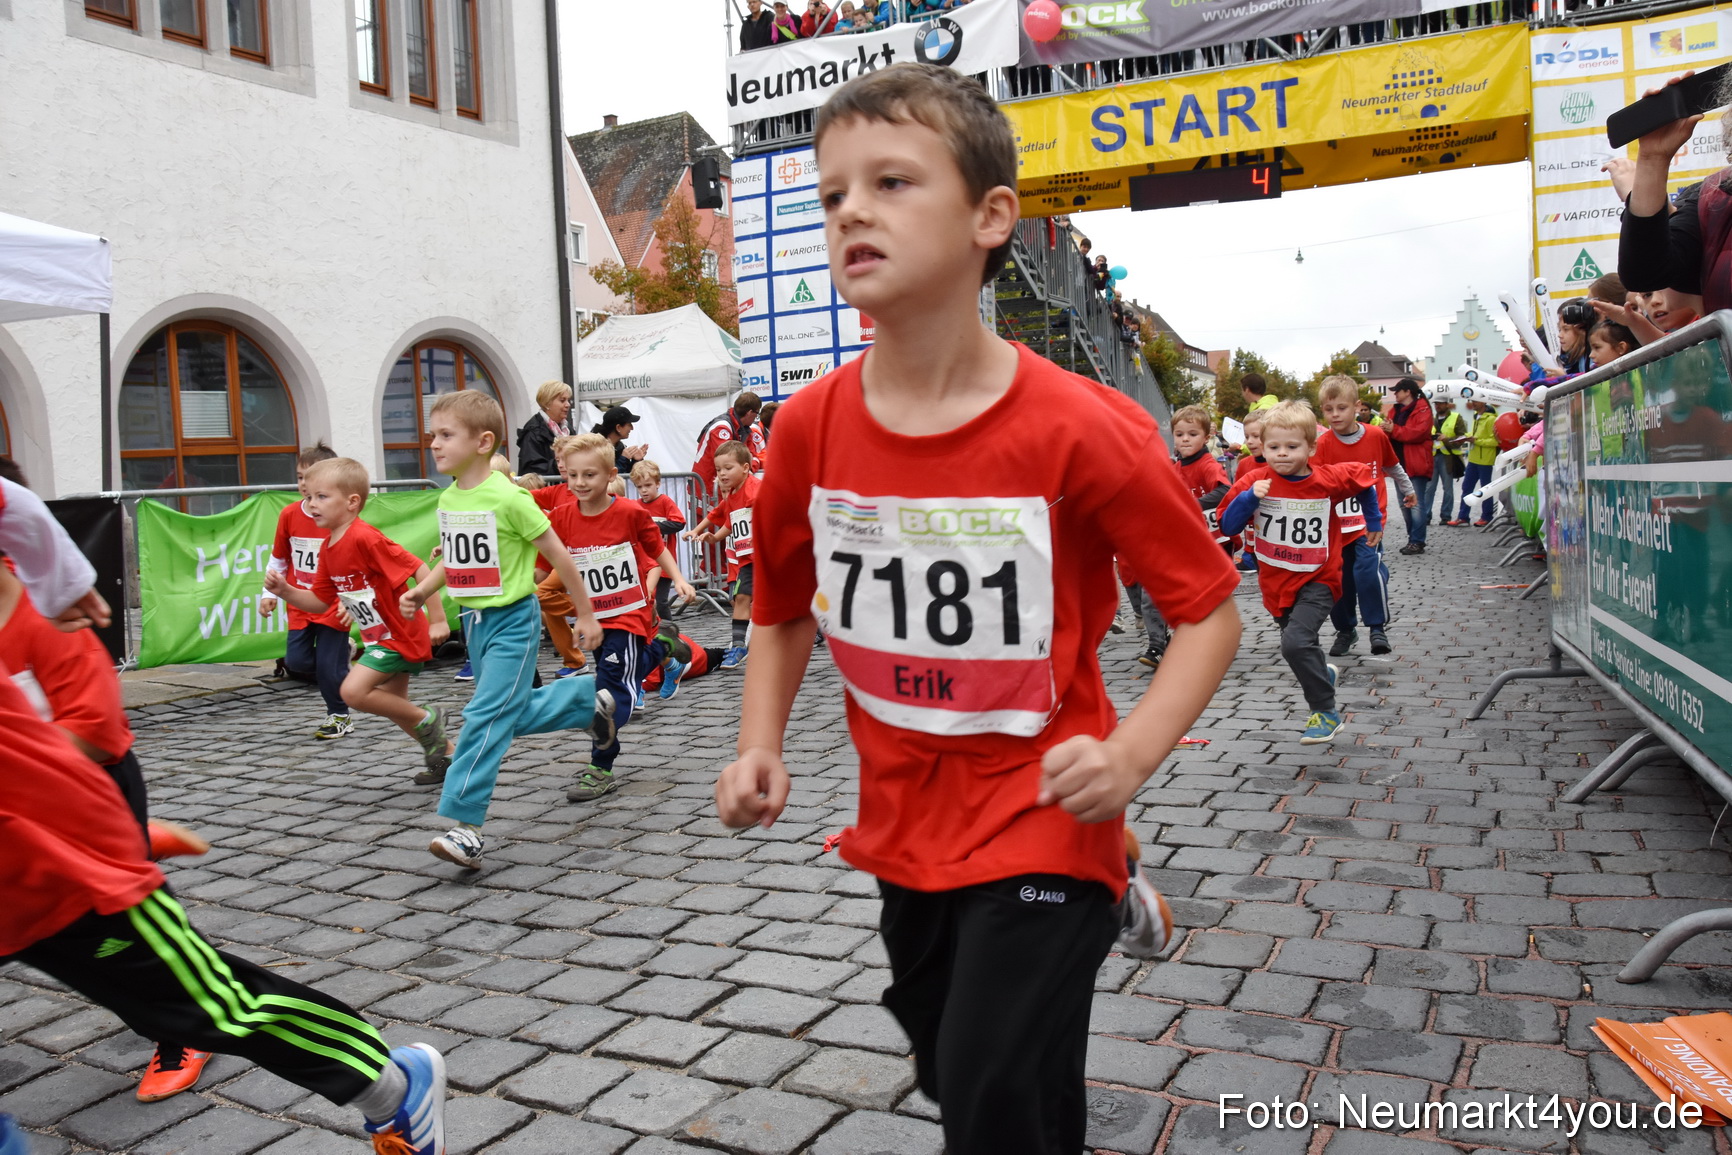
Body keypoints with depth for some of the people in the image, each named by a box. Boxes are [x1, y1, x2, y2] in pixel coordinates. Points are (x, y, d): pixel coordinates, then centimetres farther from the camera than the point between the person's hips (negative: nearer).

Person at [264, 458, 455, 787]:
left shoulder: (365, 538, -23)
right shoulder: (328, 549, 6)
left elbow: (419, 570, -26)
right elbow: (320, 602, 11)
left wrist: (438, 620, -25)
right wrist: (284, 591, -7)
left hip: (397, 636, -10)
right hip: (379, 638, 10)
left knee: (354, 691, -18)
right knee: (391, 706, 17)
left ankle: (426, 720, 0)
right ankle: (446, 752, 32)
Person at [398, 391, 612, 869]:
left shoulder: (508, 498, -18)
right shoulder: (448, 500, 4)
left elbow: (558, 555, -11)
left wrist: (585, 615, -6)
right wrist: (421, 591, 2)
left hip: (512, 620, -8)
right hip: (475, 620, 8)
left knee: (486, 715, -13)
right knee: (517, 713, 18)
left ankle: (465, 825, -10)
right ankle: (590, 700, 43)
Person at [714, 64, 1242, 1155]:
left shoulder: (1081, 431, -19)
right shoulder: (810, 429, -8)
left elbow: (1211, 612, -11)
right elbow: (787, 611, 8)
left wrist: (1132, 751, -24)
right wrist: (762, 743, -4)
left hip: (1039, 817, -5)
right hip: (906, 820, 5)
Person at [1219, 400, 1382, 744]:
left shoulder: (1328, 480, -10)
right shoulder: (1254, 482, -9)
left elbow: (1363, 478, 10)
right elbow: (1228, 525, -12)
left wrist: (1374, 520, 17)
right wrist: (1249, 498, -27)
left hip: (1317, 581, -4)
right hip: (1277, 583, 4)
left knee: (1296, 642, -23)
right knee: (1295, 644, 18)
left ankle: (1326, 713, -9)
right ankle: (1324, 674, 51)